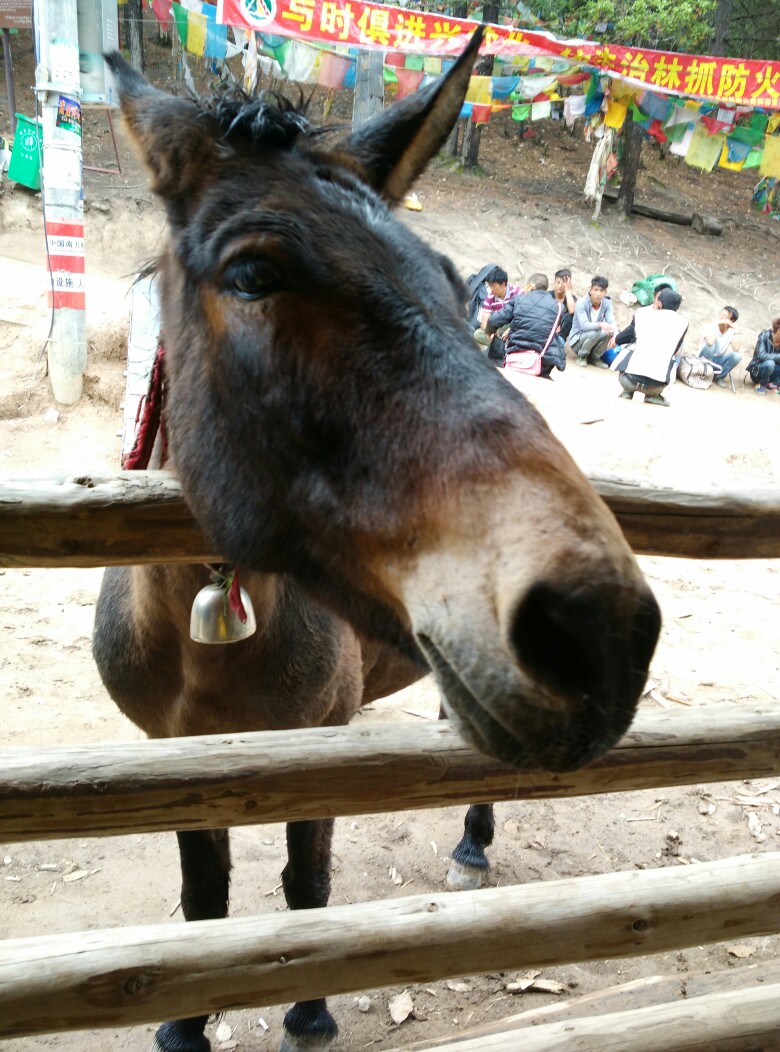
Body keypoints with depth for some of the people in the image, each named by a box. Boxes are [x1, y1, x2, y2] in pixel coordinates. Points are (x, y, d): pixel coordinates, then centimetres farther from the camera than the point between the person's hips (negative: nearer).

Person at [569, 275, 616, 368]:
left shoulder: (607, 303, -6)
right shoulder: (581, 303, -20)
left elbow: (611, 322, -16)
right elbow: (584, 325, -30)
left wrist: (615, 334, -39)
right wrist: (600, 324, -49)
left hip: (594, 339, 5)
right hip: (577, 340, -5)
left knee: (611, 332, -22)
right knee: (593, 333, -34)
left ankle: (595, 357, 1)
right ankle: (582, 356, -5)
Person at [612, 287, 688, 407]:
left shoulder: (642, 313, 8)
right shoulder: (682, 323, 8)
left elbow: (619, 339, 23)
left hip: (630, 379, 0)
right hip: (656, 385, 0)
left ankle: (627, 392, 18)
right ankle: (653, 395, 15)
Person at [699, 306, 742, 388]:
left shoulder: (730, 332, -4)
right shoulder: (712, 328, -20)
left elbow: (735, 349, -5)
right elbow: (710, 342, -42)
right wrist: (716, 324, -34)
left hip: (718, 360, 5)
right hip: (705, 359, -4)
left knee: (737, 355, -21)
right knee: (710, 345, -35)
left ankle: (719, 376, -3)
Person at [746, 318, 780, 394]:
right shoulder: (764, 336, -18)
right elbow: (761, 355, -29)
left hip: (773, 371, 5)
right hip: (757, 371, -5)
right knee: (769, 363, -35)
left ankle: (773, 384, 1)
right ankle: (761, 384, -9)